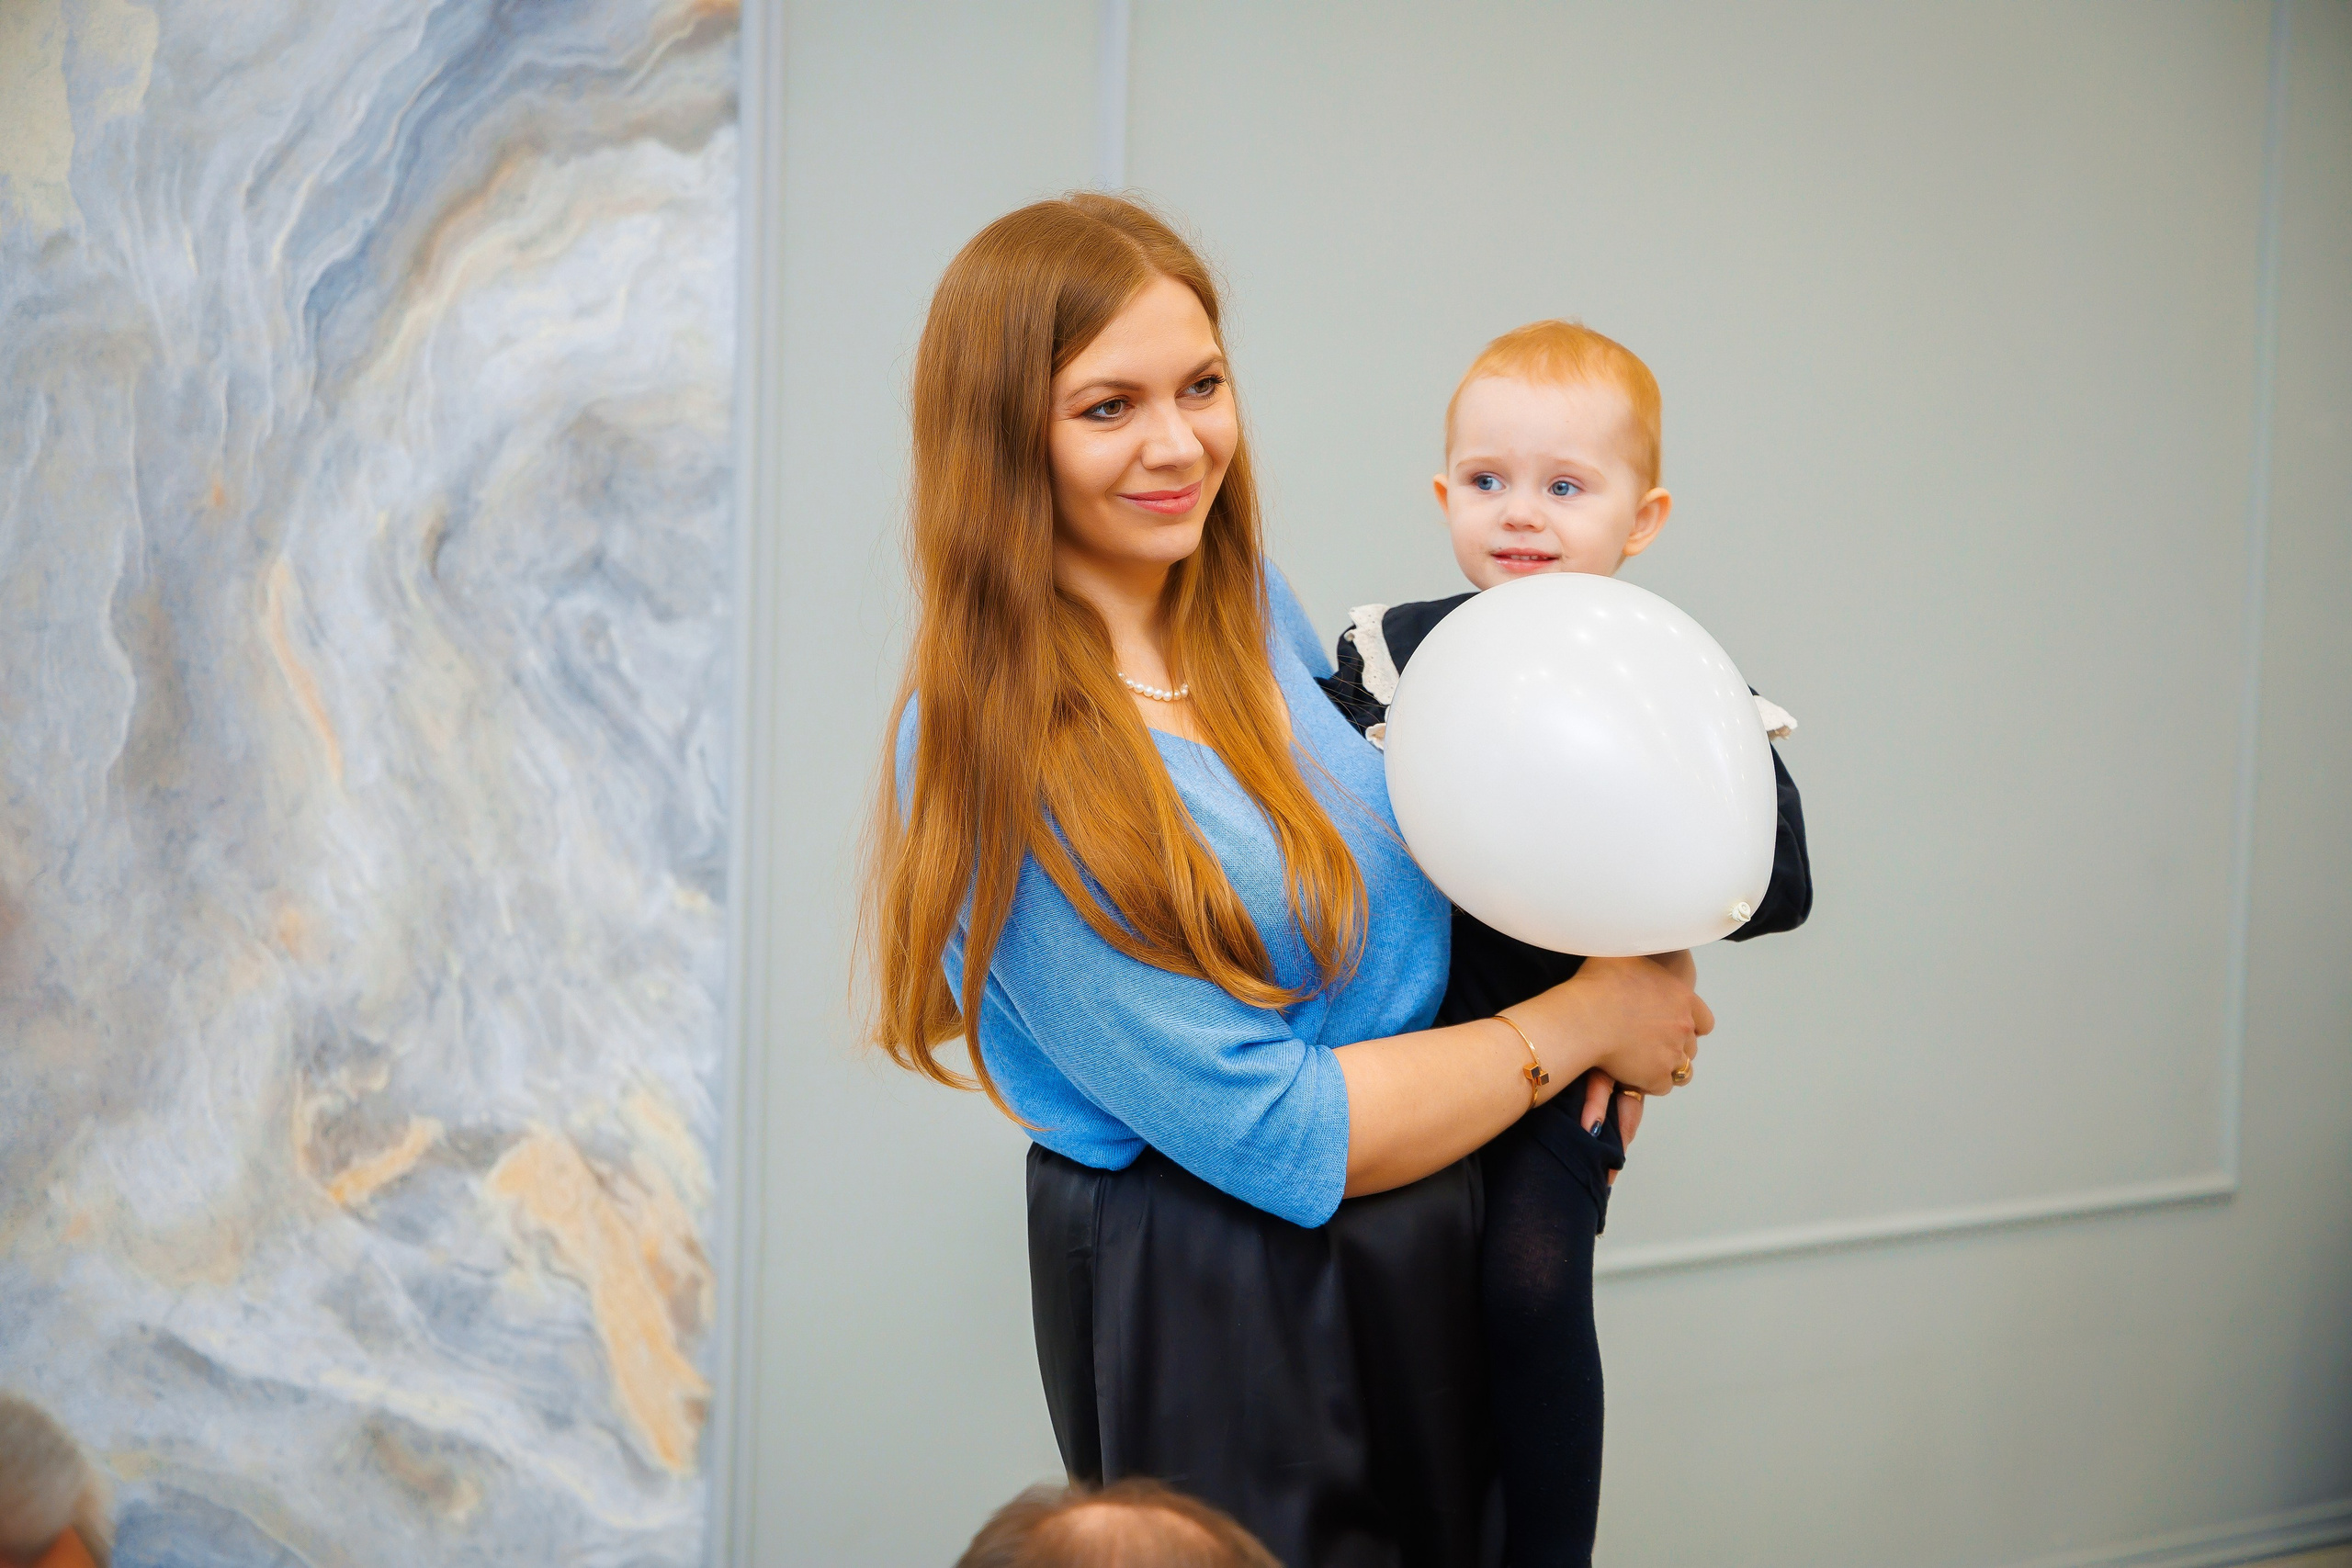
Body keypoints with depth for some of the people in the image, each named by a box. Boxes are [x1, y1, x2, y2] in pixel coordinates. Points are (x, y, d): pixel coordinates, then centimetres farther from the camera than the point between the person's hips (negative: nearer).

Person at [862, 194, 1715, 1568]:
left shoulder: (1255, 608, 1)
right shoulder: (983, 752, -22)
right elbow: (1270, 1131, -22)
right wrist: (1578, 1023, -11)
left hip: (1430, 1244, 7)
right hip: (1210, 1310, -7)